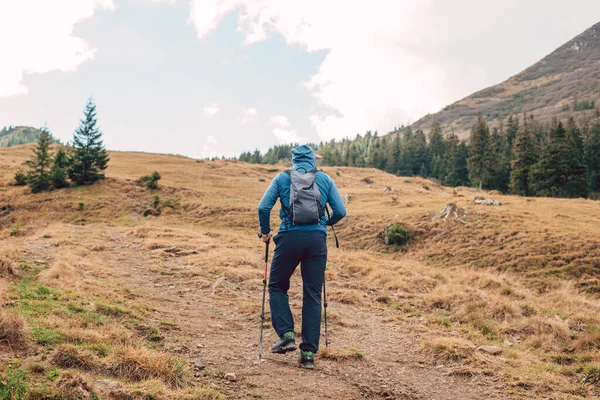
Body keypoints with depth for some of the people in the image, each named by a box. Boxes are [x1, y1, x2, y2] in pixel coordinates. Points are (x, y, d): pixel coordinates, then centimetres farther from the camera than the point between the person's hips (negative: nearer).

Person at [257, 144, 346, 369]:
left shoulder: (282, 178, 7)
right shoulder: (325, 179, 10)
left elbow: (263, 207, -2)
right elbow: (341, 211, 7)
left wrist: (265, 232, 14)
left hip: (289, 238, -1)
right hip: (317, 240, 2)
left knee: (277, 286, 18)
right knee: (313, 295, 7)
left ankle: (286, 335, 4)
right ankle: (308, 353, 8)